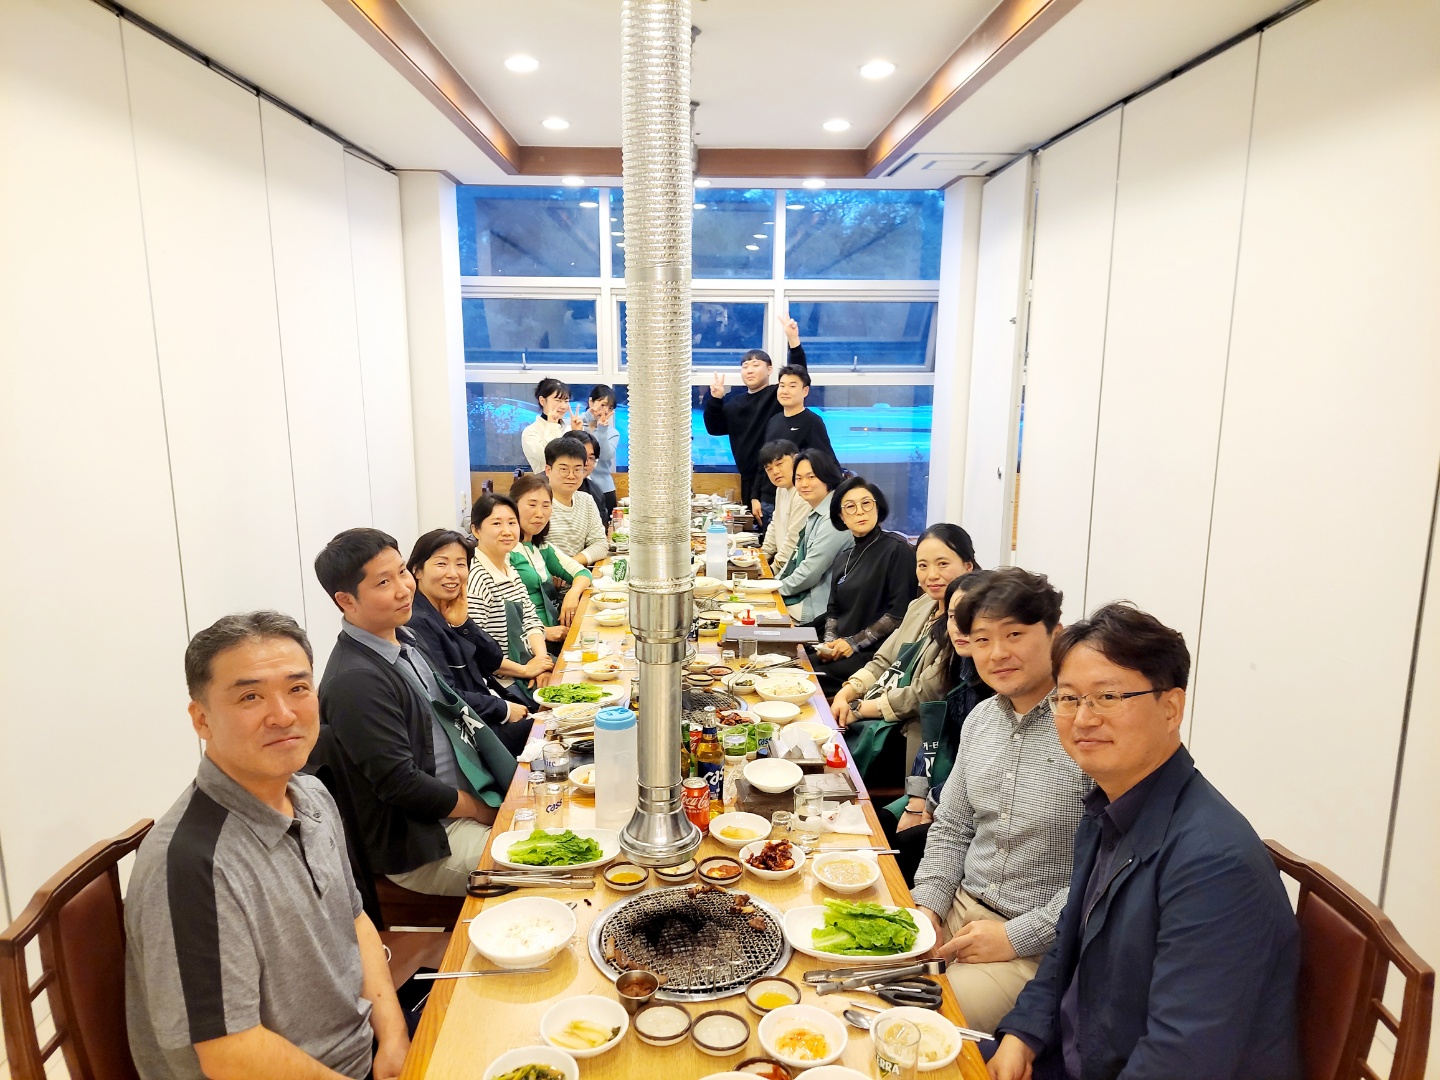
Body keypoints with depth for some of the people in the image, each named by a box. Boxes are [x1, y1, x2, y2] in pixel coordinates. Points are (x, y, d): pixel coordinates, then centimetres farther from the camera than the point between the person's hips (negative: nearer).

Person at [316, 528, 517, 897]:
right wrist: (481, 810, -11)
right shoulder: (355, 682, -23)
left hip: (470, 799, 9)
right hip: (420, 846, -9)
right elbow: (400, 784, -22)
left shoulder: (403, 640, 7)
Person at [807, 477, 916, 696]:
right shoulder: (843, 559, 16)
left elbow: (899, 612, -13)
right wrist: (829, 641, -2)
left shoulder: (897, 549, -7)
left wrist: (854, 642, -14)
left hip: (875, 652, -7)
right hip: (840, 651, 7)